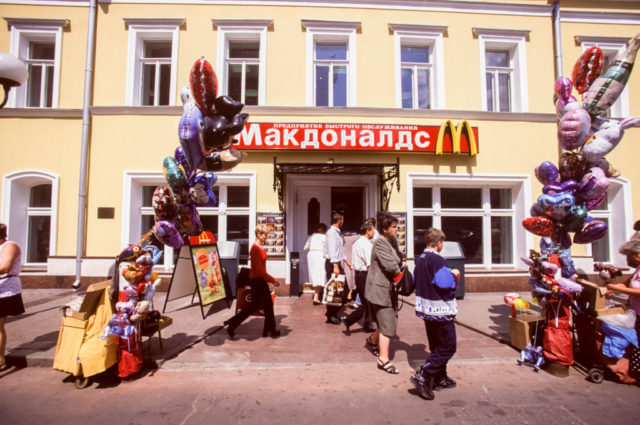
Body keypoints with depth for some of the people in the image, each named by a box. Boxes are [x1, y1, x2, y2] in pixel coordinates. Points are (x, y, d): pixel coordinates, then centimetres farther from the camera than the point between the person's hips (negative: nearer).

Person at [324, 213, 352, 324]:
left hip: (337, 263, 10)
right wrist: (335, 266, -29)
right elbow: (332, 250, -23)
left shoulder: (336, 232, 19)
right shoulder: (332, 232, -13)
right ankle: (331, 315, 5)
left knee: (343, 289, 11)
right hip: (332, 263, -10)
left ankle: (333, 313, 20)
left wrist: (346, 260, 27)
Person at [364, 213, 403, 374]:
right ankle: (383, 359, 9)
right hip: (380, 288, -9)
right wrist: (398, 273, -9)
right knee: (387, 325, -3)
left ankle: (372, 341, 42)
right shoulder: (380, 243, -20)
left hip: (388, 288, 9)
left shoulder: (393, 240, 8)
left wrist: (398, 268, -4)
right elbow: (389, 264, -28)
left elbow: (398, 259, 16)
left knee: (391, 320, 19)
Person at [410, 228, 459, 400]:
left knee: (437, 346, 19)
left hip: (426, 309, 9)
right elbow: (445, 283, -27)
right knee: (448, 347, 2)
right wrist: (455, 275, -6)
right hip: (440, 310, -9)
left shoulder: (419, 259, 8)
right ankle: (422, 376, -4)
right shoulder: (437, 260, -19)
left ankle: (440, 378, 28)